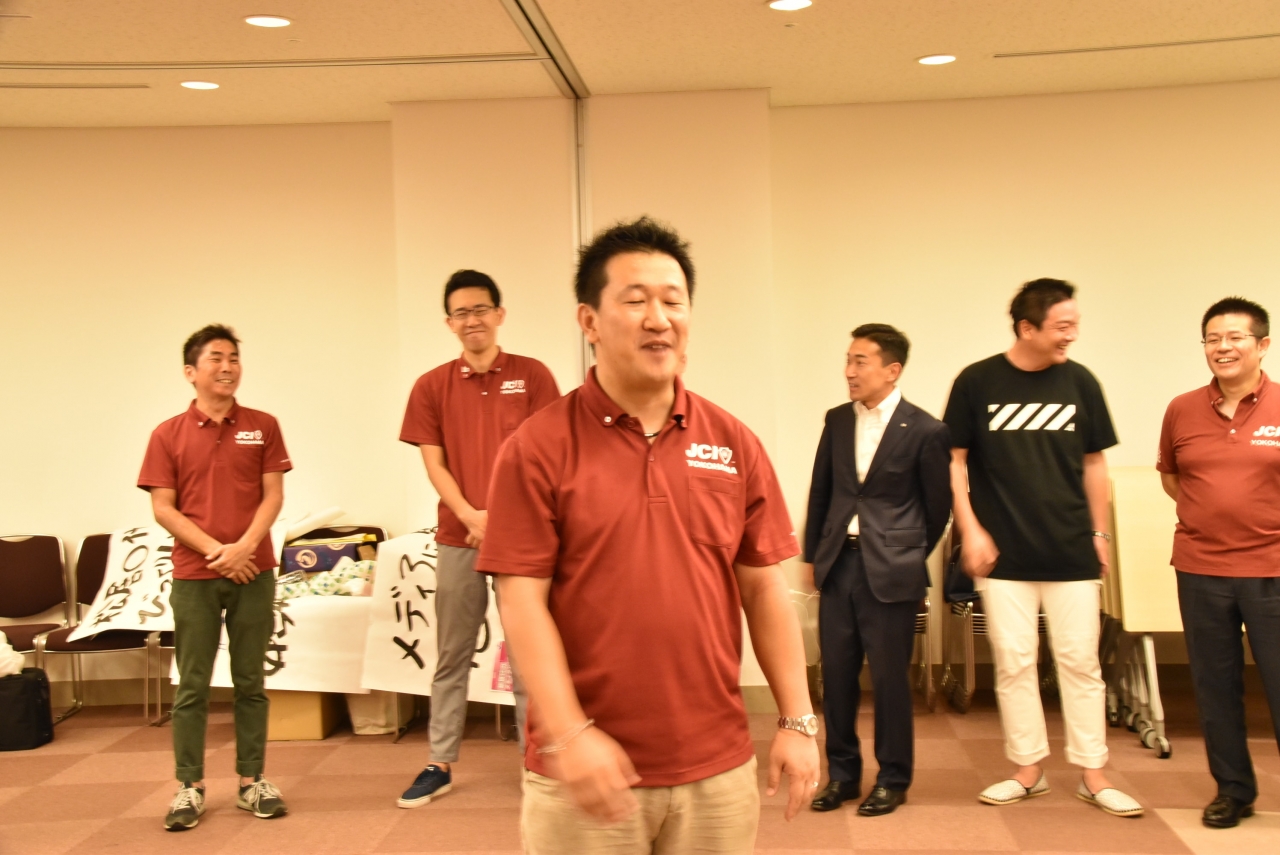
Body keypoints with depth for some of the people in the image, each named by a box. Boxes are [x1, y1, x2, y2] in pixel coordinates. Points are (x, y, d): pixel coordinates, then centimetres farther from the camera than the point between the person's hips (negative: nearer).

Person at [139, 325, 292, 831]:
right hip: (194, 576, 0)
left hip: (253, 573, 1)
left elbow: (273, 495, 1)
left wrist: (244, 547, -14)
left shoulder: (262, 427, 6)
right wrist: (215, 550, -12)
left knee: (250, 683, 6)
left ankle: (252, 780, 14)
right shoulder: (168, 435, 3)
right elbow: (163, 508, -1)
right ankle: (190, 786, 12)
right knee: (192, 686, 4)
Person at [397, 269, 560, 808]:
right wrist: (471, 516, -12)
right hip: (457, 538, 2)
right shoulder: (432, 386, 6)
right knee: (451, 657, 9)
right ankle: (440, 765, 18)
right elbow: (433, 462, 3)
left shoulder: (532, 376, 2)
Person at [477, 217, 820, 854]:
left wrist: (798, 721, 3)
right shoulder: (538, 448, -7)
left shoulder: (734, 444, 3)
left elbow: (764, 590, 6)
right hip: (587, 766, -3)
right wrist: (566, 735, -17)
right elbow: (522, 602, -9)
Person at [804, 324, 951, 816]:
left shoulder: (925, 431, -8)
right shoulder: (837, 421, 7)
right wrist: (812, 554, 14)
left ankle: (892, 779, 20)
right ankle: (842, 773, 23)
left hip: (889, 573, -4)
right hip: (837, 564, 5)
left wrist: (909, 557, 8)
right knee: (836, 674, 9)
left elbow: (938, 507, 1)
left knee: (889, 678, 4)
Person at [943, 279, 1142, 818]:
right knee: (1014, 663, 6)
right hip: (1004, 554, -1)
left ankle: (1093, 775, 16)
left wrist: (1100, 532, 9)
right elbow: (954, 460, 0)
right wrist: (971, 530, -6)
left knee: (1080, 662, 6)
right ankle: (1028, 771, 19)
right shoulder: (977, 383, -4)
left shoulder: (1079, 381, 2)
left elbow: (1093, 463, 10)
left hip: (1071, 551, 1)